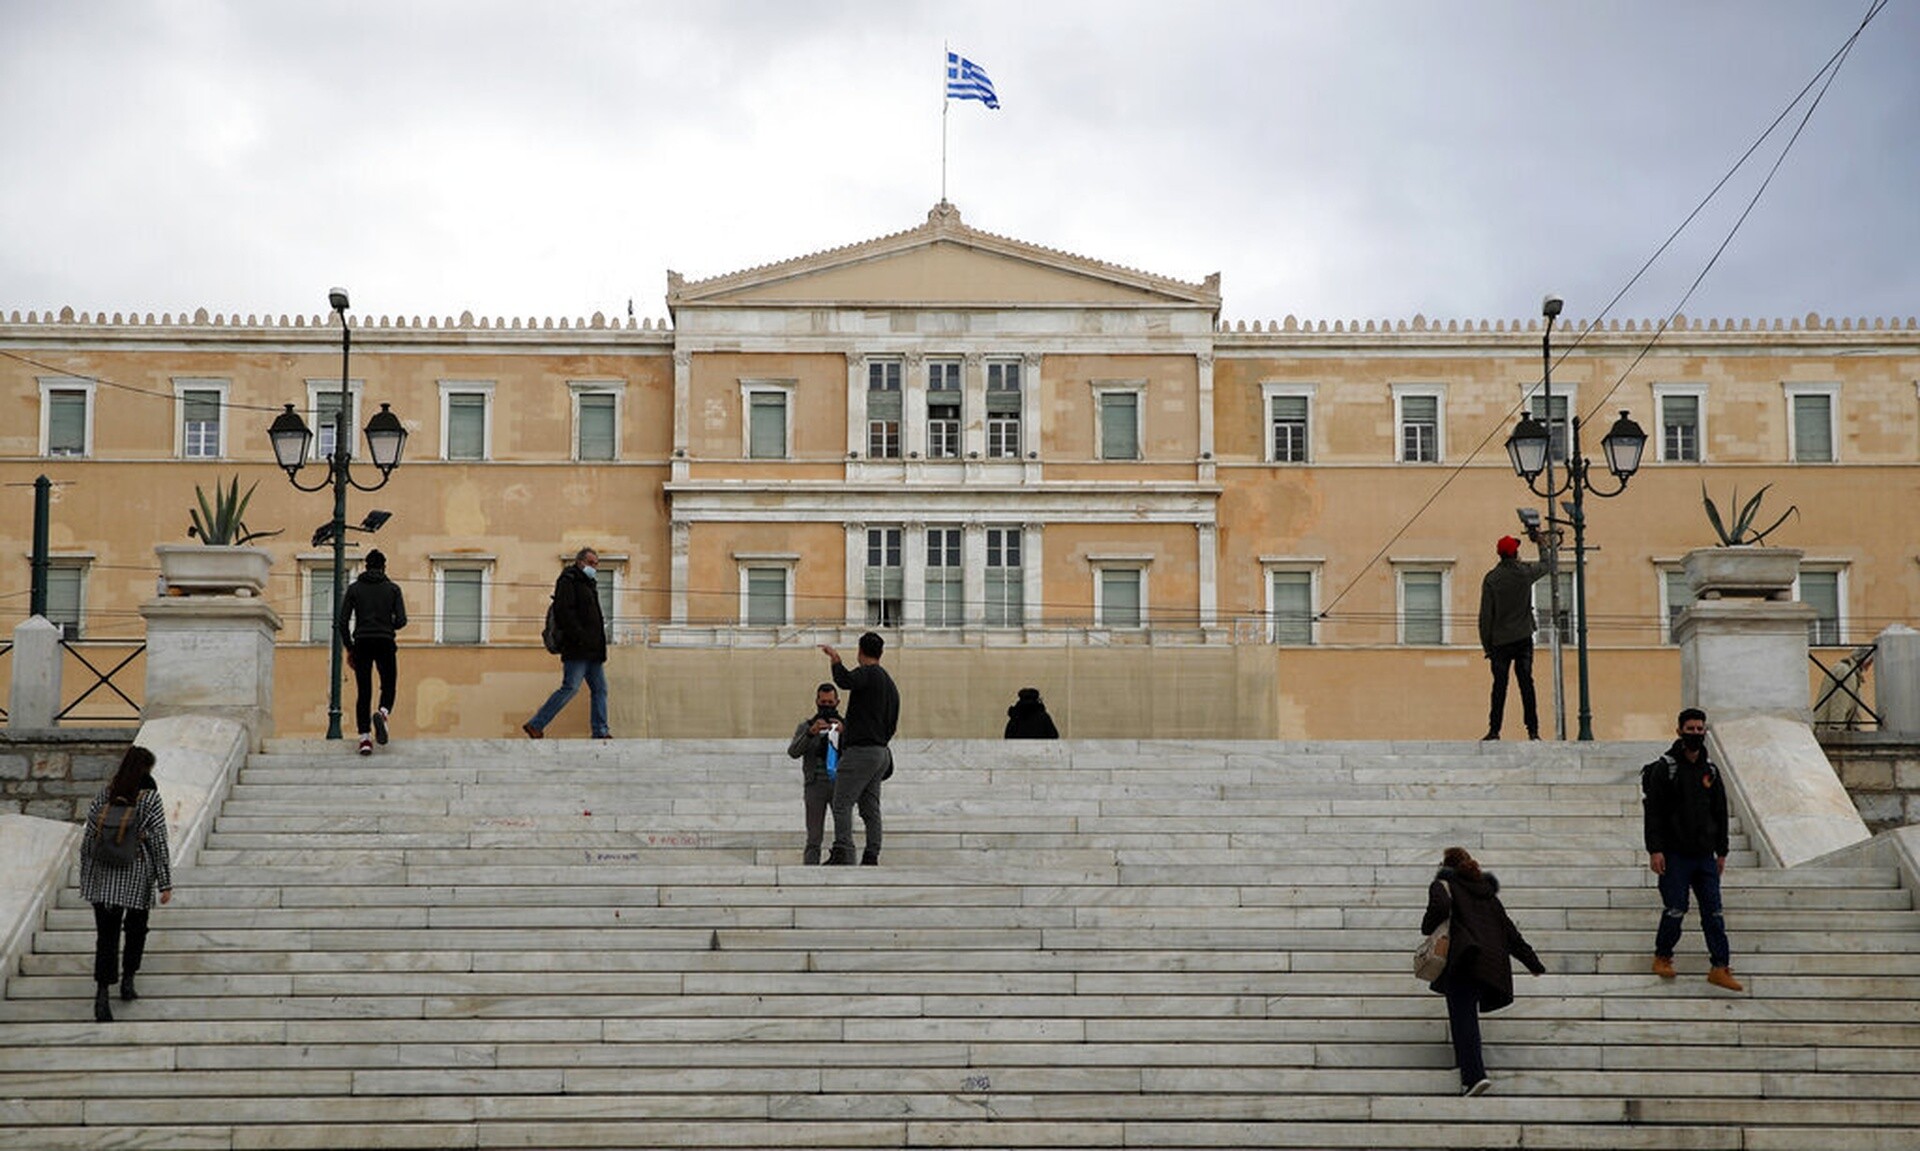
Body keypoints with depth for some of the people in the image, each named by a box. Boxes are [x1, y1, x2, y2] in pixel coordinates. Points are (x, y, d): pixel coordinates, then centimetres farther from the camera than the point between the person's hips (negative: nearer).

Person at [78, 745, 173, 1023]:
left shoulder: (104, 794, 0)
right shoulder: (150, 799, -10)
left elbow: (89, 836, 4)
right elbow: (159, 843, -10)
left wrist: (85, 874, 16)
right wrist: (166, 884, -5)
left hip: (103, 876, 2)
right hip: (137, 875, -2)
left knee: (106, 934, 2)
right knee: (136, 927, 21)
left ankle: (101, 993, -10)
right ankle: (127, 981, 22)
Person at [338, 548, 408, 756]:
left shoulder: (354, 588, 7)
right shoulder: (392, 588, 4)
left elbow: (343, 621, 1)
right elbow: (401, 621, -2)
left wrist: (349, 648, 9)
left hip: (362, 644, 1)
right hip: (385, 644, -1)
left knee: (363, 693, 5)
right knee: (388, 687, 10)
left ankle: (365, 739, -4)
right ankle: (383, 713, -23)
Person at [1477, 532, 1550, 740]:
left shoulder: (1491, 578, -6)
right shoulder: (1526, 572, -1)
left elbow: (1486, 615, -5)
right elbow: (1547, 565, 23)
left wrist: (1486, 644, 2)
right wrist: (1540, 542, 39)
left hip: (1500, 641, -1)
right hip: (1524, 638, 1)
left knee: (1499, 686, 1)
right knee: (1526, 683, 0)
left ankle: (1494, 729, -1)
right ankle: (1533, 730, -3)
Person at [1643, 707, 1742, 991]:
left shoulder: (1710, 771, 11)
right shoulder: (1664, 768, -5)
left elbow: (1720, 813, 18)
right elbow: (1653, 811, -9)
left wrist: (1721, 851, 14)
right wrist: (1655, 850, -15)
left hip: (1704, 855, 5)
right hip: (1674, 854, -5)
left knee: (1713, 911, 1)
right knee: (1675, 910, -3)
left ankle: (1720, 967, 3)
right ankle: (1662, 957, 17)